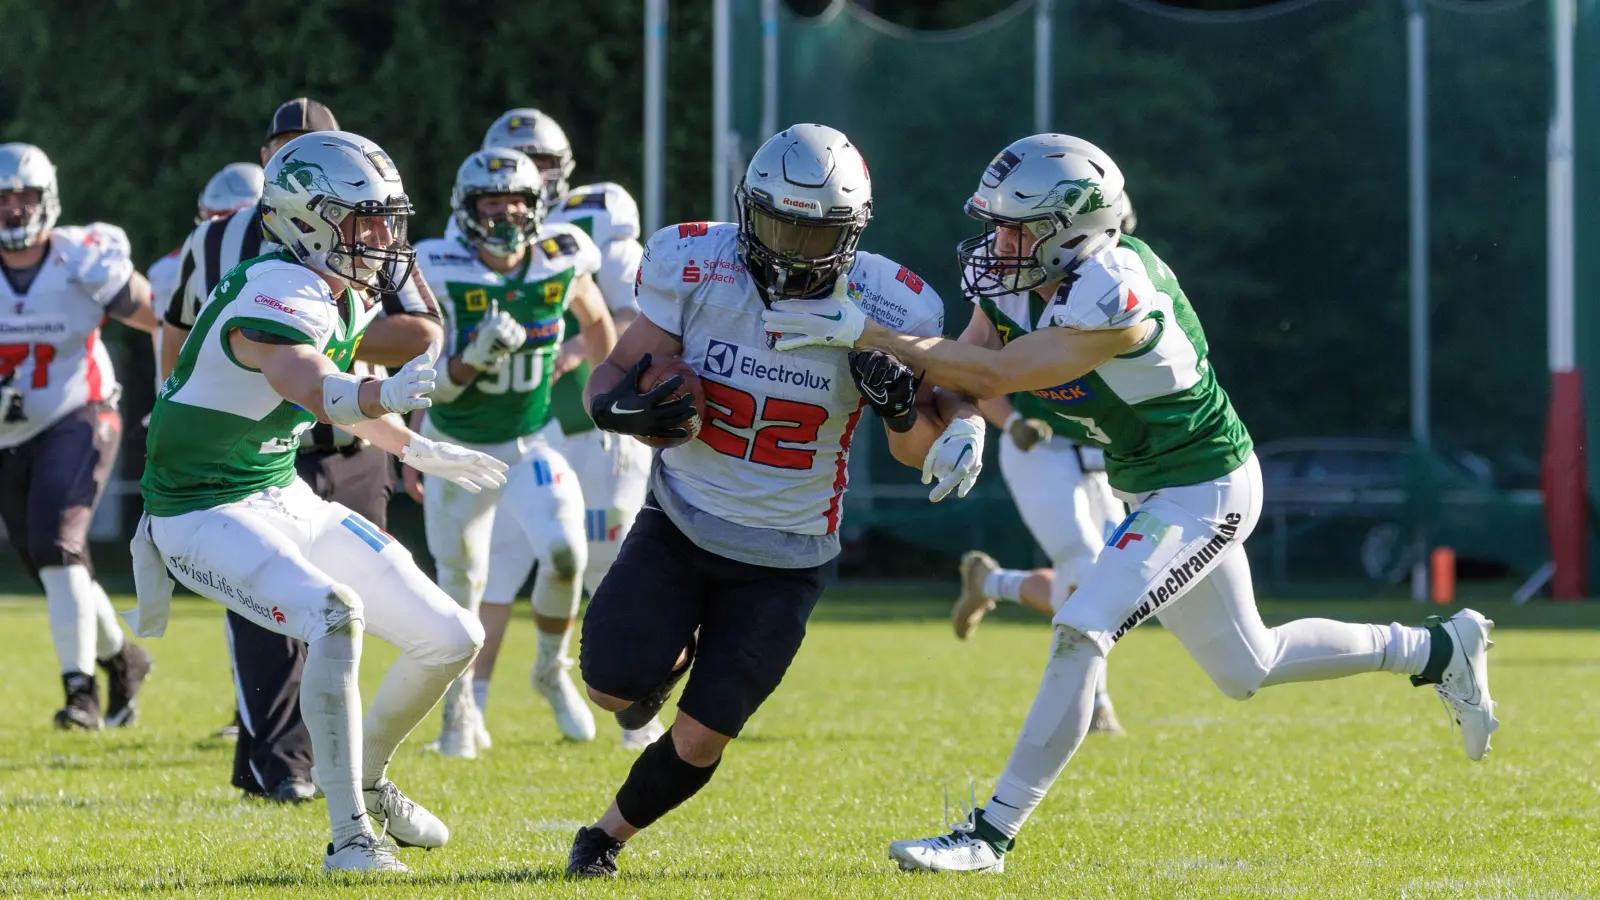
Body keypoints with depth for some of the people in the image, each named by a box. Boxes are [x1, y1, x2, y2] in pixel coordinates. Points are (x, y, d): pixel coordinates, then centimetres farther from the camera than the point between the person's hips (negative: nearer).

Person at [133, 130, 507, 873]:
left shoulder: (346, 299, 4)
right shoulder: (274, 296, -26)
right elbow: (315, 392, -46)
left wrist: (416, 451, 33)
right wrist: (385, 396, -66)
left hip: (287, 499, 9)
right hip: (206, 513, -9)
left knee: (452, 641, 5)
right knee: (336, 616, -34)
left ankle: (367, 779, 30)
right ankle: (350, 835, -27)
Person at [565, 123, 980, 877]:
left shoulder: (884, 309, -16)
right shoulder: (694, 268, -16)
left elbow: (915, 452, -3)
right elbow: (617, 373, -8)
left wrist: (906, 410, -27)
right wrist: (620, 405, -33)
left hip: (783, 559, -1)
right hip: (680, 523, 1)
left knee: (699, 739, -2)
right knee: (615, 687, -14)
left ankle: (609, 835, 28)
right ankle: (673, 653, 23)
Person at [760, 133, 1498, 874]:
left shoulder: (1113, 297, -31)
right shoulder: (1025, 274, -6)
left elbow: (994, 374, -33)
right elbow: (969, 363, 0)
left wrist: (863, 333, -33)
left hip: (1203, 491, -10)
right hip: (1154, 490, 10)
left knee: (1080, 636, -19)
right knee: (1245, 669, 20)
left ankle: (992, 835, -15)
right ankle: (1437, 650, 35)